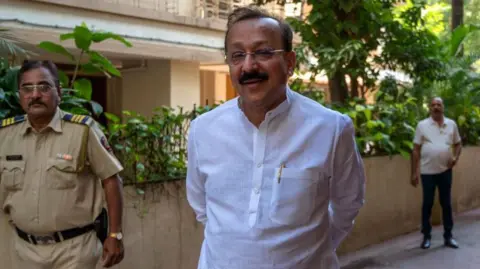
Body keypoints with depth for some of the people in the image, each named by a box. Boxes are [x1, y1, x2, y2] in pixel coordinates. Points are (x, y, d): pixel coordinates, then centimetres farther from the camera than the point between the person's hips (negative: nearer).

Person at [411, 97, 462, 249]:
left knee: (446, 203, 9)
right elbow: (416, 149, -2)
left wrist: (456, 157, -6)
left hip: (445, 170, 2)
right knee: (427, 204, 5)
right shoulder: (422, 125, -3)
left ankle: (448, 236, 20)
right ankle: (426, 236, 16)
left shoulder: (451, 124, 4)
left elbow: (458, 144, 15)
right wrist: (415, 172, -5)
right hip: (427, 171, -2)